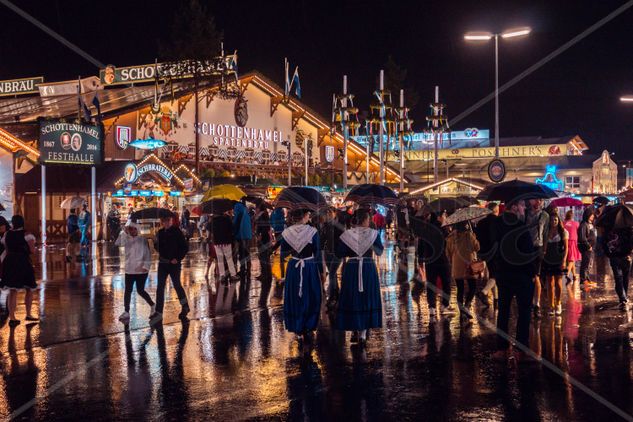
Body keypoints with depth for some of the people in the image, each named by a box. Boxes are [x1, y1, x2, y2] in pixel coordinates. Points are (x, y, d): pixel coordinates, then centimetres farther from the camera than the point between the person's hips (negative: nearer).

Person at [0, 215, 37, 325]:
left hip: (10, 262, 4)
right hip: (23, 263, -4)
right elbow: (32, 251, -9)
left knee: (12, 291, 7)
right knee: (29, 289, 14)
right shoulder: (26, 235, -8)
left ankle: (12, 317, 3)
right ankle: (28, 314, 18)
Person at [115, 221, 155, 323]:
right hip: (129, 270, 4)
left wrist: (145, 266, -13)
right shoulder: (127, 239, 6)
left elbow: (148, 254, -6)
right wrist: (124, 232, -18)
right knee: (128, 291, 0)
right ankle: (126, 312, 4)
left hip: (141, 270, -4)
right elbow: (118, 243, -13)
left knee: (140, 291, 3)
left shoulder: (143, 240, -5)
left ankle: (152, 305, 25)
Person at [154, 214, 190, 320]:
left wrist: (177, 258, -15)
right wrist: (159, 251, 5)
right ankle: (158, 312, 3)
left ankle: (185, 306, 31)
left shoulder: (176, 232, -10)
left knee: (176, 285, 8)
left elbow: (185, 247, -10)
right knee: (160, 287, 0)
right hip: (162, 263, 5)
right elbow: (157, 245, 23)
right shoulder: (160, 233, 5)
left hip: (174, 263, -5)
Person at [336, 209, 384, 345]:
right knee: (367, 298, 8)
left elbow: (339, 253, -2)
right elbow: (379, 251, 4)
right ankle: (363, 333, 3)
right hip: (368, 269, -1)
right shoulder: (373, 233, -4)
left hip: (351, 269, 1)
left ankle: (354, 332, 15)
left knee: (352, 299, 11)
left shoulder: (347, 234, -4)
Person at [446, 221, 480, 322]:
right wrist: (475, 239, 8)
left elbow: (448, 251, 9)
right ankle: (466, 307, -11)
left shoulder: (451, 236, 4)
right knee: (472, 287, 6)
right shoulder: (469, 235, -11)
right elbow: (477, 247, -4)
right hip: (468, 264, -4)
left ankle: (462, 312, 8)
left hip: (456, 266, 4)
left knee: (460, 289, 8)